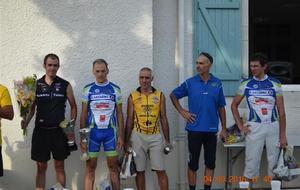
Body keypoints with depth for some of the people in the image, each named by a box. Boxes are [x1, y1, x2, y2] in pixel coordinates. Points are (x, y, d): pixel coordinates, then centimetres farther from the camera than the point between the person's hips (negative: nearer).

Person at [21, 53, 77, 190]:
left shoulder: (65, 85, 1)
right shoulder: (36, 85, 3)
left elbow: (73, 107, 6)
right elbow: (32, 107, 6)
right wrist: (26, 121, -12)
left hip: (59, 131, 0)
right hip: (40, 131, 1)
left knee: (59, 166, 7)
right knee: (41, 167, 7)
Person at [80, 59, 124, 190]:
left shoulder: (115, 89, 5)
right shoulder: (87, 90, 4)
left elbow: (119, 114, 7)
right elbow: (83, 114, 5)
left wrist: (120, 136, 0)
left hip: (111, 132, 0)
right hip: (92, 131, 0)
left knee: (113, 166, 4)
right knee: (90, 167, 3)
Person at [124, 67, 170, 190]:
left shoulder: (160, 95, 5)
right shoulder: (133, 96, 3)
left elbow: (163, 119, 7)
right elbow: (129, 119, 4)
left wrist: (167, 140, 4)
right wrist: (127, 141, 1)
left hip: (155, 136, 0)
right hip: (138, 136, 0)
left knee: (161, 170, 1)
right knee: (140, 170, 7)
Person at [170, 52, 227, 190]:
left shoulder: (217, 84, 3)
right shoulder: (190, 83, -1)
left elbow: (221, 107, 8)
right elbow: (173, 95, 11)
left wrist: (224, 129, 7)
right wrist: (182, 111, 2)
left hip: (212, 130, 2)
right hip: (194, 129, -1)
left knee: (210, 162, 8)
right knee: (193, 163, 4)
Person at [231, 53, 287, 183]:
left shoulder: (275, 84, 0)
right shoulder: (246, 84, 2)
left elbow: (281, 110, 1)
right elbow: (234, 105, 10)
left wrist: (282, 134, -2)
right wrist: (240, 126, 1)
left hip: (273, 126, 1)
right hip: (254, 127, -1)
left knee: (274, 160, 7)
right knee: (252, 161, 1)